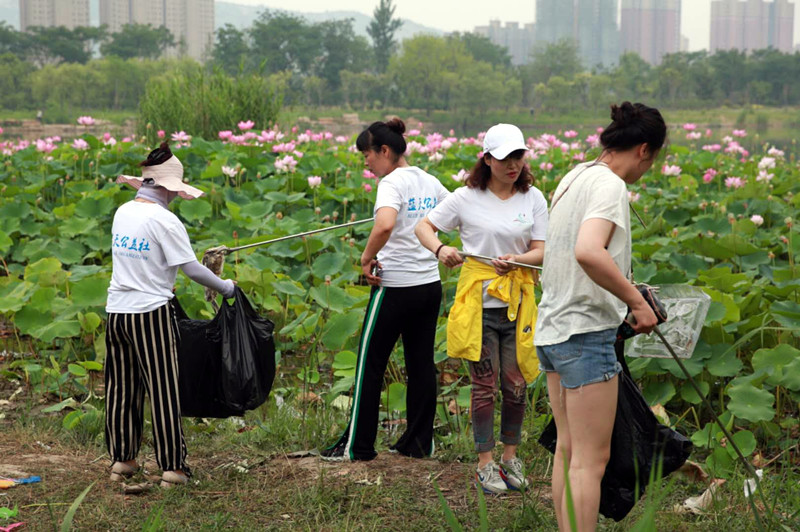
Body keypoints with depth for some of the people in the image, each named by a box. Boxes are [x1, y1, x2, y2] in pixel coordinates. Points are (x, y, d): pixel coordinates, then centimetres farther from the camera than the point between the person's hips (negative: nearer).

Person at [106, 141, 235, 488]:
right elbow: (191, 269, -13)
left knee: (121, 387, 14)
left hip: (116, 312, 7)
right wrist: (225, 287, 1)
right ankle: (172, 467, 3)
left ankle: (121, 459, 22)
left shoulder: (123, 212, 7)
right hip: (151, 313, -7)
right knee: (163, 390, 0)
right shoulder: (164, 220, -14)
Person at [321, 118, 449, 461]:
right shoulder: (430, 182, 9)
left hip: (395, 287, -8)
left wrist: (367, 257, -18)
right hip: (430, 283, 8)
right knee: (421, 363, 12)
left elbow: (385, 226, -32)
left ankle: (357, 445, 9)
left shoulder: (392, 182, -14)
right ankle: (420, 442, 17)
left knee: (370, 363, 3)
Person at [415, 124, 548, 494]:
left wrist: (515, 260, -19)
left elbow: (541, 250, 2)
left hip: (518, 301, 2)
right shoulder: (466, 198, -2)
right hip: (478, 301, -2)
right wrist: (440, 250, -16)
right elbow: (424, 227, 5)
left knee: (516, 382, 6)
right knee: (484, 384, 0)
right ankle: (485, 464, 12)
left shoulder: (533, 199, 4)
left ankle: (510, 458, 22)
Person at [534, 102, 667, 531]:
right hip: (586, 333, -9)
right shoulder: (610, 186, -16)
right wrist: (637, 302, -24)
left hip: (551, 328, 9)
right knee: (590, 460, -5)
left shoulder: (572, 178, 12)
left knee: (567, 450, 16)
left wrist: (625, 293, 22)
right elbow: (588, 252, -33)